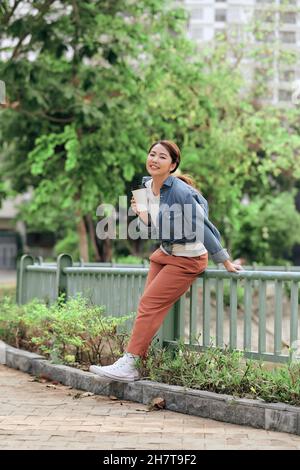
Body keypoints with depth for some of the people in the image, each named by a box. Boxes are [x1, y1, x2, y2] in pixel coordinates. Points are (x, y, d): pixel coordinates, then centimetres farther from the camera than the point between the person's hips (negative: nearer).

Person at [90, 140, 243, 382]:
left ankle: (129, 365, -8)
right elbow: (154, 232, 8)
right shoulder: (146, 186, 0)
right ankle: (133, 362, 1)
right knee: (148, 306, 0)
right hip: (164, 254, 8)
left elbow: (203, 228, -19)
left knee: (149, 304, -11)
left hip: (188, 259, -8)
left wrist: (226, 262, -13)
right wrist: (142, 214, -13)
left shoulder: (180, 191, -24)